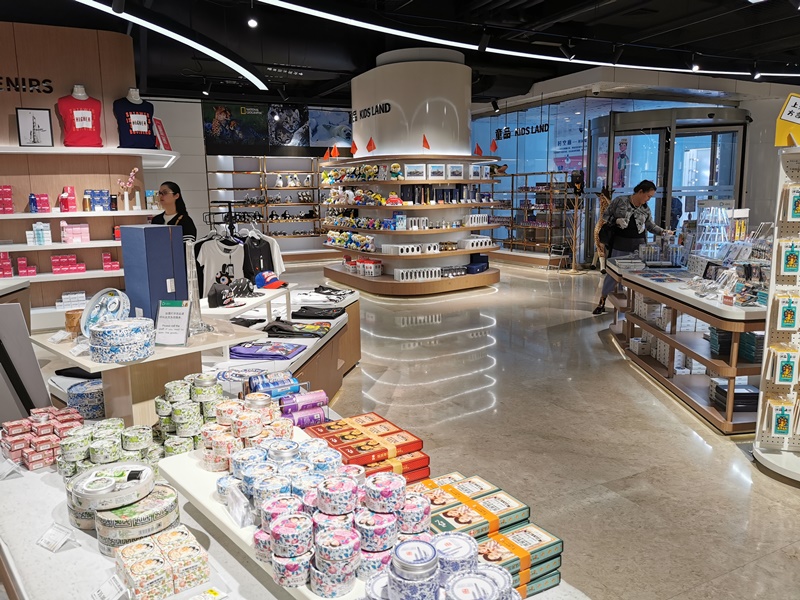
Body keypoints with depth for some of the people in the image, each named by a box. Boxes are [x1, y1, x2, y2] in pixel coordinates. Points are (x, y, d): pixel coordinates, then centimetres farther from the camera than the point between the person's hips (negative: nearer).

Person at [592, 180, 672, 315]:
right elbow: (605, 215, 1)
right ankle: (602, 303, 11)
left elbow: (651, 226, 16)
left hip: (638, 245, 3)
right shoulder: (620, 200, -3)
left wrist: (663, 232, 2)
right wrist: (617, 220, -16)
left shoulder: (645, 208, 7)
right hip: (619, 244, -3)